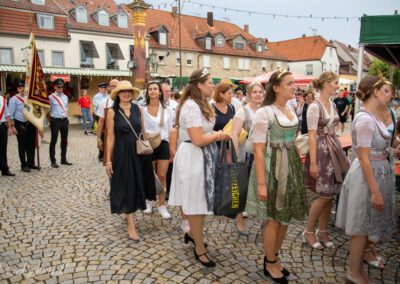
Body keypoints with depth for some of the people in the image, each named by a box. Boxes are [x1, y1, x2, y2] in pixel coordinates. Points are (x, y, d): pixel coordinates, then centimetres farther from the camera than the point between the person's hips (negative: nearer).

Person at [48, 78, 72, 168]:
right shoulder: (51, 97, -6)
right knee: (53, 141, -1)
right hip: (55, 120, -5)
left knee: (64, 140, 11)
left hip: (64, 120, 6)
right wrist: (50, 120, -4)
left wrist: (66, 118, 12)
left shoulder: (65, 97, 11)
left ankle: (63, 159, 22)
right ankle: (53, 161, 5)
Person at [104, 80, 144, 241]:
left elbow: (143, 131, 10)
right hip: (121, 152, -3)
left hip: (138, 151, 4)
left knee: (136, 184, 12)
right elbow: (110, 137, -5)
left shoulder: (138, 109, 5)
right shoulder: (112, 112, -4)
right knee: (126, 185, 2)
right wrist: (108, 160, -7)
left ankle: (129, 214, 34)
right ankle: (131, 225, 9)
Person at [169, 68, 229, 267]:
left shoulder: (202, 104, 12)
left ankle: (192, 233, 41)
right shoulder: (191, 106, -20)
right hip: (193, 157, -10)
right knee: (196, 203, 3)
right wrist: (218, 135, -12)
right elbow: (198, 140, -25)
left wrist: (217, 135, -1)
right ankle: (200, 249, 19)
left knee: (202, 200, 19)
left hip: (204, 156, 10)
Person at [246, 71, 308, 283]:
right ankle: (270, 264, 26)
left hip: (290, 166, 8)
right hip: (272, 168, -7)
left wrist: (295, 167, 14)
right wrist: (261, 183, -21)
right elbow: (258, 150, -18)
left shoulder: (291, 110, 8)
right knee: (273, 219, 5)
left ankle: (274, 257, 35)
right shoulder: (264, 112, -16)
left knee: (285, 216, 15)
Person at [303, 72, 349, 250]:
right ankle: (308, 232, 12)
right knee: (324, 195, -4)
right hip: (320, 151, -8)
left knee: (329, 194, 10)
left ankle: (322, 232, 24)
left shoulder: (332, 104, 11)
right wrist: (313, 162, -20)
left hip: (333, 150, 8)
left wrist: (338, 151, 13)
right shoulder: (315, 106, -13)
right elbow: (312, 135, -17)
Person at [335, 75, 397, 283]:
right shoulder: (365, 119, -21)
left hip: (380, 171, 9)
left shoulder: (376, 115, 8)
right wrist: (375, 191, -22)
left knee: (370, 224, 18)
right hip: (367, 175, -9)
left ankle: (358, 265, 34)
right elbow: (364, 159, -23)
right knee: (363, 225, 3)